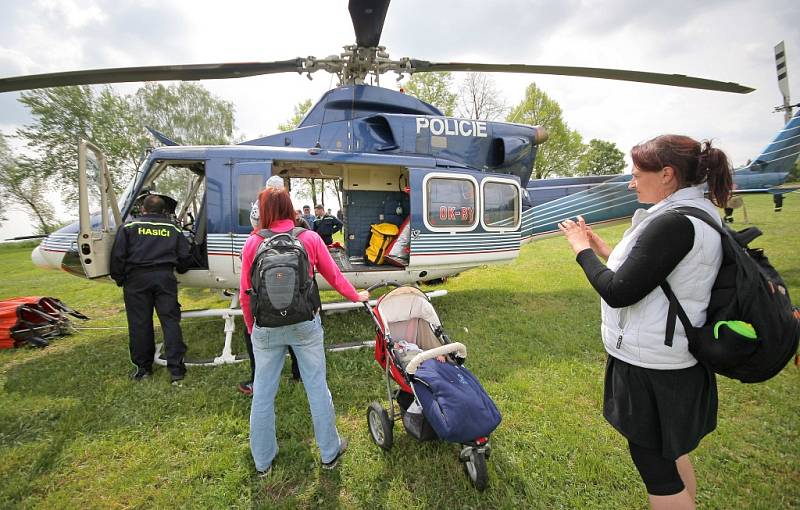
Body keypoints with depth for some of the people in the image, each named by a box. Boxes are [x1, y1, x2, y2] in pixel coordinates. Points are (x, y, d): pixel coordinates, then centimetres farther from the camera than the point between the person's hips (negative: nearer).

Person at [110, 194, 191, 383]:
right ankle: (176, 368, -1)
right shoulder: (173, 229, 10)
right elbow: (184, 257, 9)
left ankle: (143, 367, 17)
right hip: (165, 277, 1)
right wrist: (179, 270, 29)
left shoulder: (129, 226, 5)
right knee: (170, 321, 1)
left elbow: (118, 255, 0)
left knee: (139, 324, 7)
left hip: (137, 278, -1)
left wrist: (119, 279, 11)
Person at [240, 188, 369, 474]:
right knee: (317, 387, 12)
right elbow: (334, 276, 4)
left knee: (263, 393, 15)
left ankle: (263, 461, 32)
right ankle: (329, 452, 28)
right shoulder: (310, 238, -3)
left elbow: (245, 293, 0)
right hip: (305, 324, 0)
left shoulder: (253, 243, -3)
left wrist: (251, 326, 16)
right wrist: (356, 296, 21)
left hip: (266, 328, 1)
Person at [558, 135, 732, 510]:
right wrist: (605, 250, 8)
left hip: (649, 367, -10)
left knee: (655, 467, 9)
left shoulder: (673, 223, -24)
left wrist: (583, 250, -12)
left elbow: (618, 293, -25)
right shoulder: (702, 214, 8)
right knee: (671, 452, 26)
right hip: (677, 358, 10)